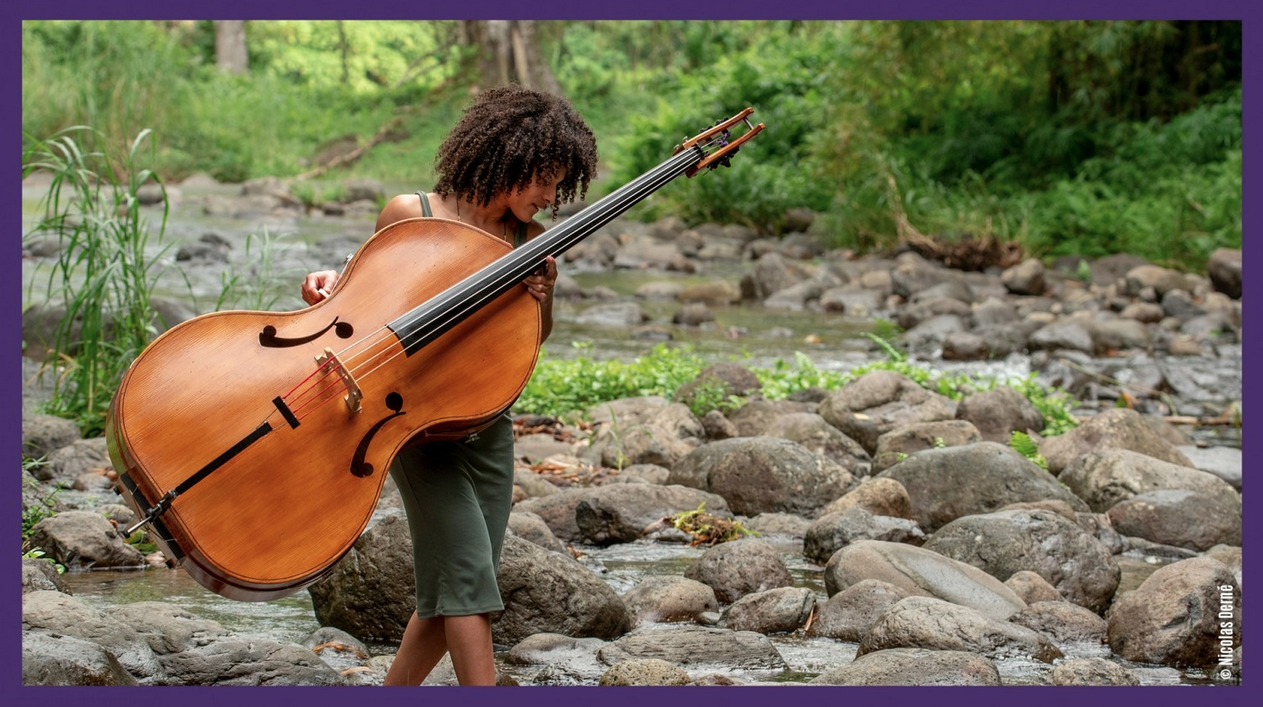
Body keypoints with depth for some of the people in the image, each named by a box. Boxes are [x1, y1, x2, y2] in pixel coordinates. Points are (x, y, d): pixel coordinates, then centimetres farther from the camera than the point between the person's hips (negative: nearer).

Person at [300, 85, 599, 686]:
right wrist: (333, 284, -16)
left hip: (489, 426, 5)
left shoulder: (530, 240, 3)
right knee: (468, 574, -13)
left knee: (452, 590, 8)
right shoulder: (409, 214, -6)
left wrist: (542, 298, -10)